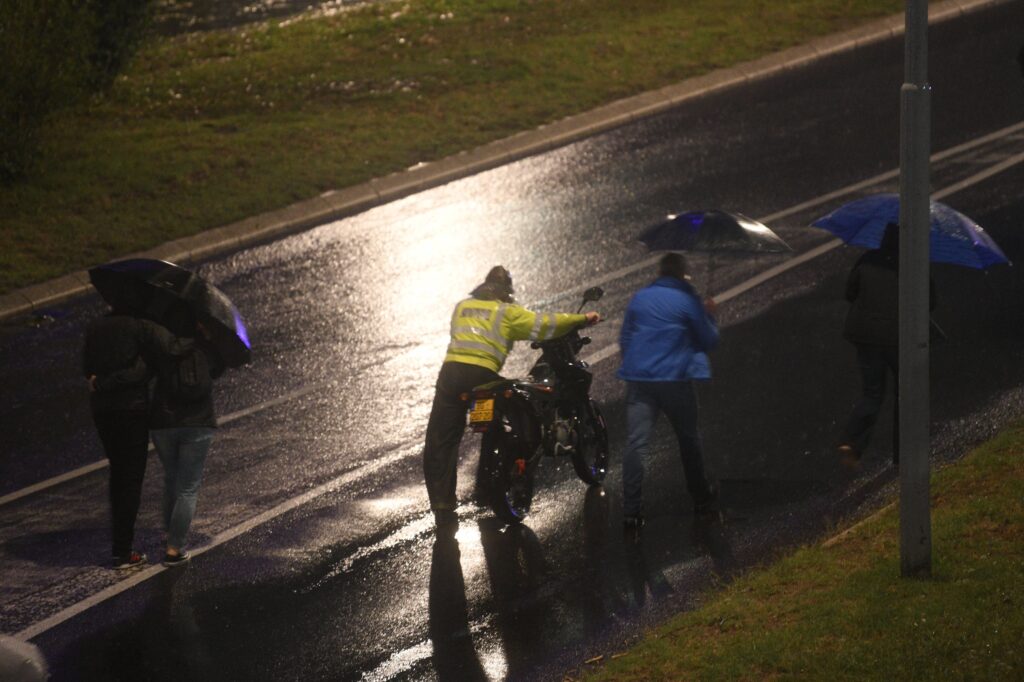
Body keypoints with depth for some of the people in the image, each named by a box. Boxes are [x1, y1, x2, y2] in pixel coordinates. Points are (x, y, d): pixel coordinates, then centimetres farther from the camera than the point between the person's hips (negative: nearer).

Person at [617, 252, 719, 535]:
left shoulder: (639, 299, 10)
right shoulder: (689, 301, -1)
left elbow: (624, 339, 18)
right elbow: (708, 341, 5)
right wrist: (709, 316, 21)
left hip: (638, 379, 2)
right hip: (675, 380, -2)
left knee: (636, 444, -6)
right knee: (689, 438, 17)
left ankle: (631, 511, -16)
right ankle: (701, 497, 31)